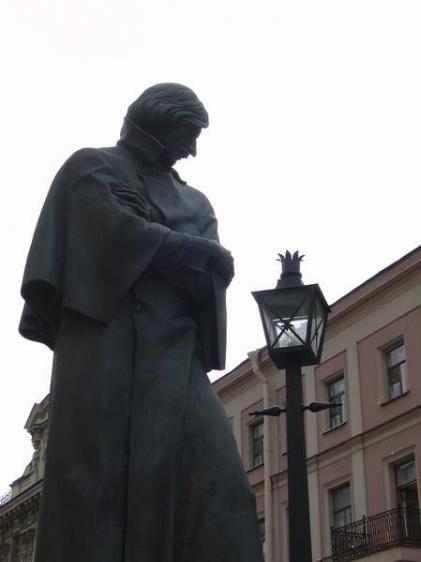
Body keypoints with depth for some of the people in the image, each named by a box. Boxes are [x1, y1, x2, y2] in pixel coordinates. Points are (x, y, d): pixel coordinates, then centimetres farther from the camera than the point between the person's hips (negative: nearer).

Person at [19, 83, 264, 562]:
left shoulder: (194, 202, 30)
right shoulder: (92, 167, 15)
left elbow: (219, 269, 11)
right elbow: (115, 232, -6)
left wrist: (148, 248, -7)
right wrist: (190, 251, 4)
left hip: (176, 355, 5)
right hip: (105, 340, -5)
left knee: (218, 492, -11)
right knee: (95, 490, -15)